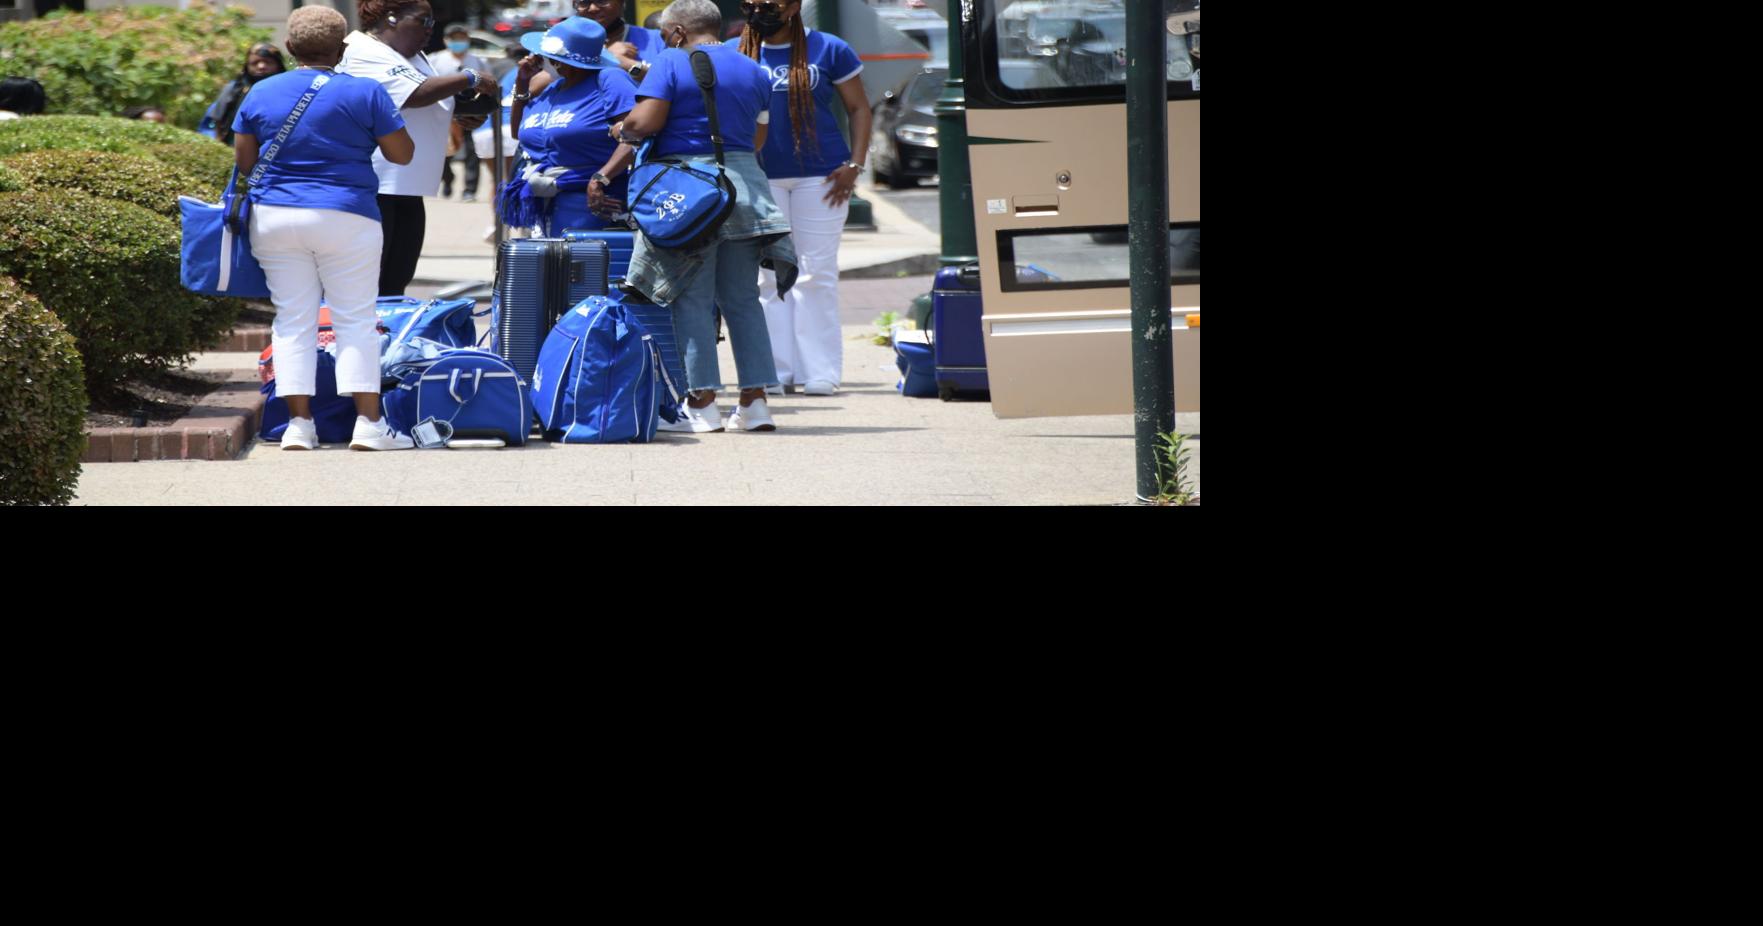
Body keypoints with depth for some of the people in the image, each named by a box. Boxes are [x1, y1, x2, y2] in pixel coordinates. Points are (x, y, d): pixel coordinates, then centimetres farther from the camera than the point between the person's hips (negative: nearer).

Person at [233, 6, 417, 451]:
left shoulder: (261, 94, 5)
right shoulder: (365, 93, -5)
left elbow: (243, 162, 10)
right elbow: (402, 154, 1)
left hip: (274, 218, 3)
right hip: (346, 219, -3)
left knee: (293, 321, 7)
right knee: (356, 320, 2)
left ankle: (299, 424, 2)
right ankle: (368, 423, -4)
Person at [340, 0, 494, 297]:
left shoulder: (414, 57, 18)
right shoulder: (364, 54, -12)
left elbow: (431, 107, 31)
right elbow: (416, 95, -22)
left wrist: (462, 115, 10)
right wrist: (471, 79, -14)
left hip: (407, 189, 10)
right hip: (372, 191, -10)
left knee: (395, 286, 9)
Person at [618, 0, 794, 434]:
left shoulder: (672, 63, -6)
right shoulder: (754, 72, 12)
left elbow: (644, 122, -14)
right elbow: (757, 139, 15)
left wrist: (622, 129, 6)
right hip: (744, 185, 5)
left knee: (691, 300, -2)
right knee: (743, 298, 10)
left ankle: (703, 404, -5)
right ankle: (755, 401, 7)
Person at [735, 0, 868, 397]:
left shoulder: (828, 50, 3)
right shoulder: (734, 55, 7)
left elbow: (858, 108, 7)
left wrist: (855, 165, -4)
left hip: (820, 176, -2)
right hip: (760, 179, 2)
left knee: (817, 273, 0)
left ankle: (820, 373, 4)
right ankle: (777, 372, 7)